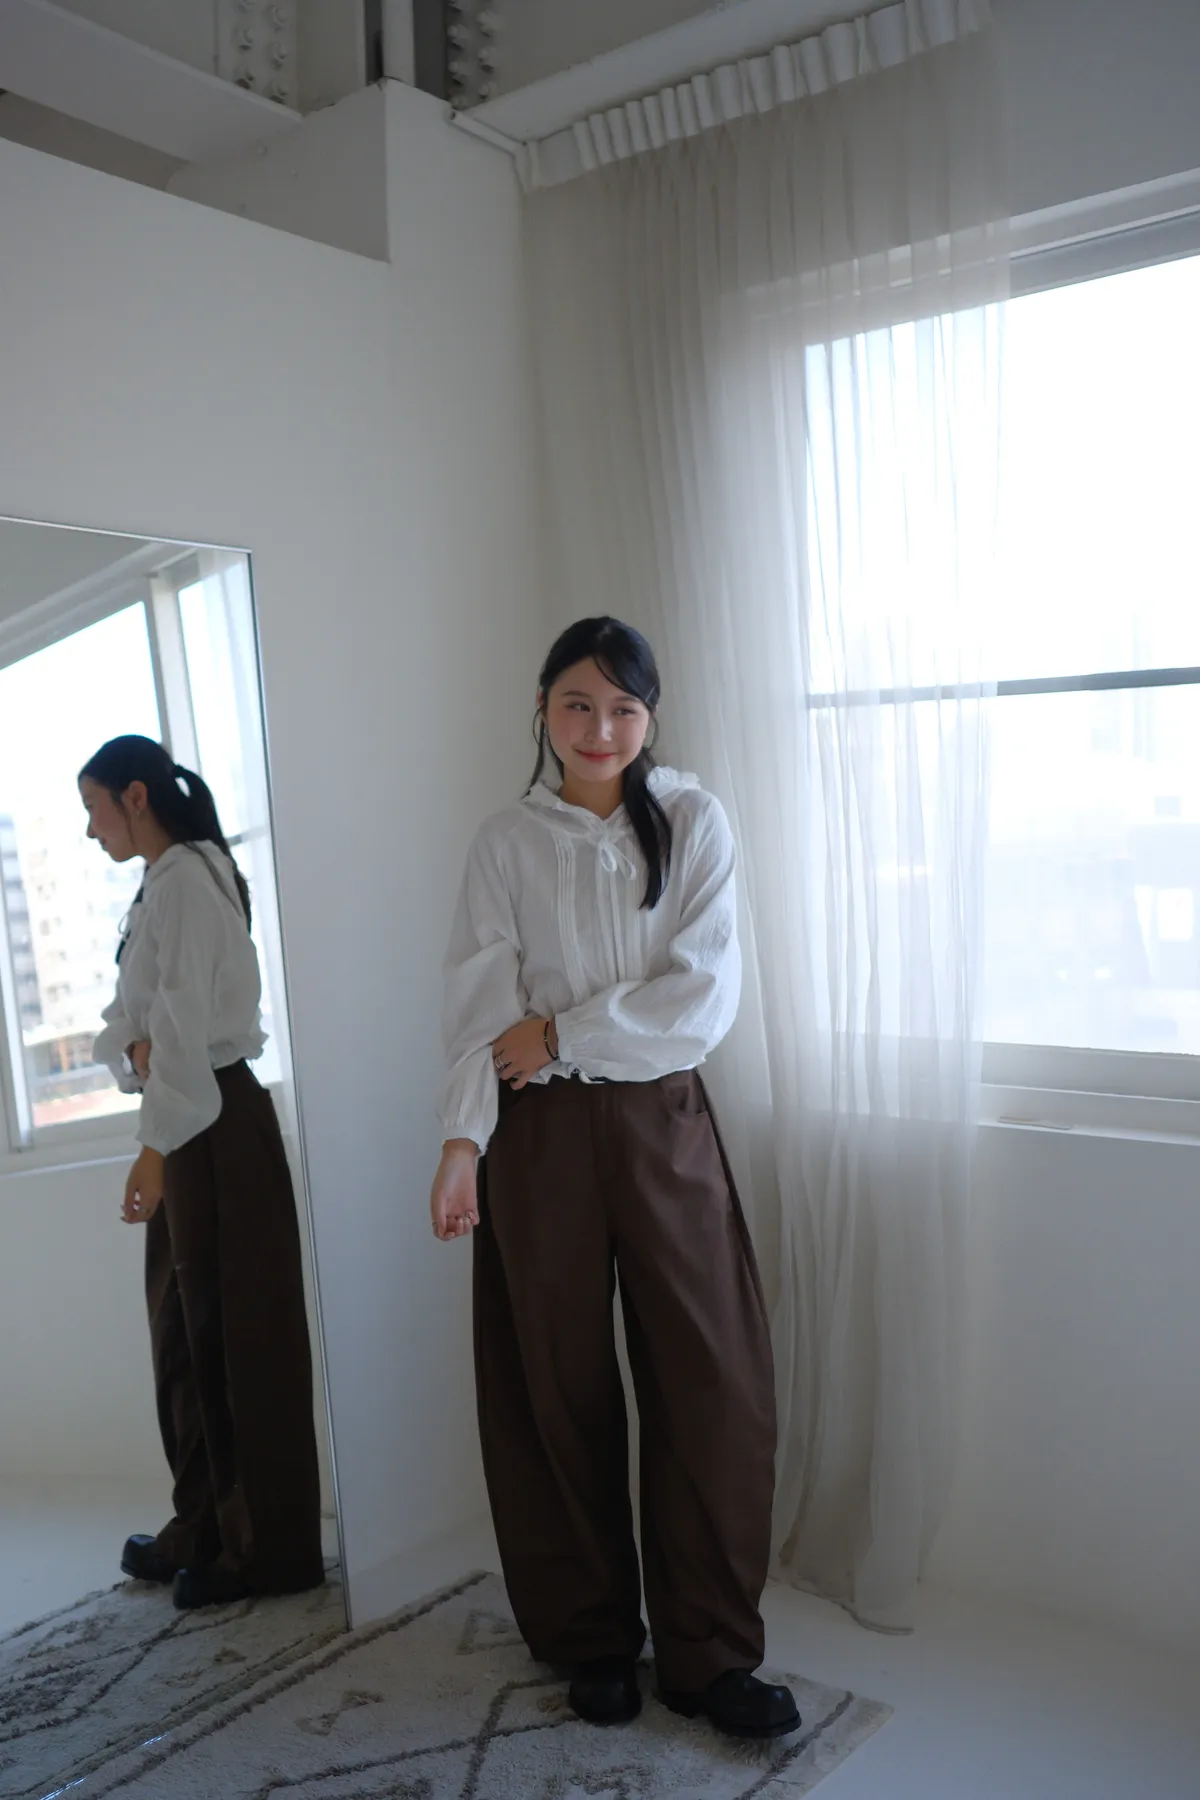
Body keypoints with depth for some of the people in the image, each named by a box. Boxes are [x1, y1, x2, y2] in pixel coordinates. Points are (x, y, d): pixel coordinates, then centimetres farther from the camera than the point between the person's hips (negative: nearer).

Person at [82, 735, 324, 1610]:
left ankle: (269, 1547, 9)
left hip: (214, 1122, -10)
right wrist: (132, 1046, -7)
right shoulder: (160, 885, 17)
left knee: (238, 1335, -2)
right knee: (185, 1332, 14)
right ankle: (206, 1528, 27)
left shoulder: (185, 877, -12)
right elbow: (131, 1015, 15)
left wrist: (157, 1145, -19)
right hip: (184, 1119, 10)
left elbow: (187, 1020, -19)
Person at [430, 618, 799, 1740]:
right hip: (539, 1135, 0)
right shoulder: (505, 844, 3)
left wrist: (560, 1032, -9)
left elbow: (703, 996, -7)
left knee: (710, 1382, 1)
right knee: (563, 1390, 8)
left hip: (663, 1120, 0)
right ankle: (592, 1640, 26)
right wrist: (460, 1143, -16)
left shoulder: (694, 821, 2)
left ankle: (707, 1652, 17)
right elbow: (479, 1006, -5)